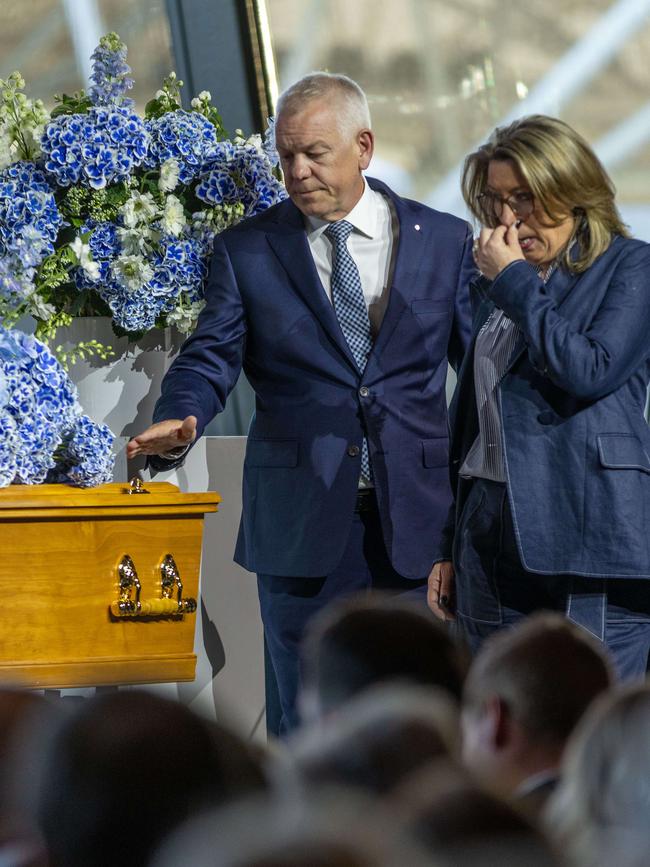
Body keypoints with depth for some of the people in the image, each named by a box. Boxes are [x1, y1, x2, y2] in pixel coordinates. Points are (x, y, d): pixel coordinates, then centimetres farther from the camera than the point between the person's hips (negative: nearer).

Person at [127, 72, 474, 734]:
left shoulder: (445, 240, 7)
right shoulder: (246, 250, 5)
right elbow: (211, 356, 0)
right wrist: (180, 419, -23)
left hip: (417, 517, 0)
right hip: (302, 521, 0)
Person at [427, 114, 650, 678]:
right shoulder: (491, 288, 19)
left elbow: (591, 371, -15)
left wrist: (516, 283, -6)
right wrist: (449, 543, 17)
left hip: (592, 533, -6)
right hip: (492, 535, 6)